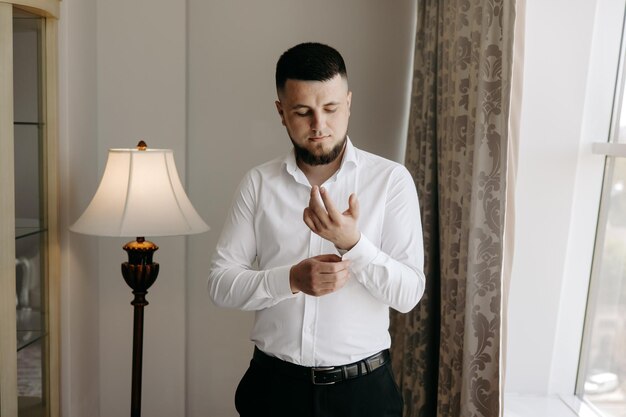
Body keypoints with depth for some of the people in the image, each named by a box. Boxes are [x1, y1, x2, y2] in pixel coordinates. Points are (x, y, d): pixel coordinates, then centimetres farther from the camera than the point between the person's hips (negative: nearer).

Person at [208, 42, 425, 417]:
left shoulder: (391, 179, -7)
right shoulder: (259, 183, -2)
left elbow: (409, 293, -11)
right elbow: (221, 284, -4)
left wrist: (352, 242, -26)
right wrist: (291, 279, -20)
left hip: (362, 385, -1)